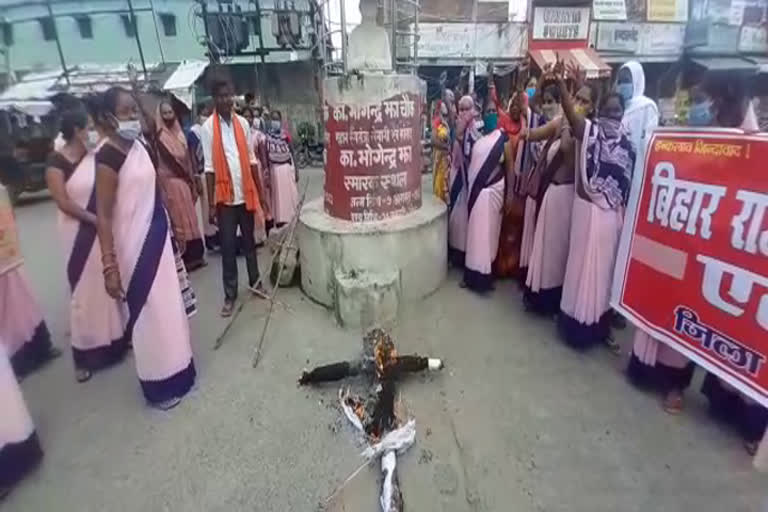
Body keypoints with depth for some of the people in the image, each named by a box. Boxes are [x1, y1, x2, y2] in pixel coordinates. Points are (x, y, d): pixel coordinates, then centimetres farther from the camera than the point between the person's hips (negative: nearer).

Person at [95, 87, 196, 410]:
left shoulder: (139, 146, 6)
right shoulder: (107, 157, -18)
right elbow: (103, 215, -19)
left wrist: (173, 230, 19)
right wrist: (109, 266, -22)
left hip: (157, 235, 8)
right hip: (133, 242, -8)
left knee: (166, 304, 17)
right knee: (148, 311, 4)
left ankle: (176, 370, 36)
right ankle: (159, 385, 23)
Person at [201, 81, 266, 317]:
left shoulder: (242, 123, 6)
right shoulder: (208, 127, -4)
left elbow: (251, 159, 9)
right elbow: (209, 167, -6)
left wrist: (260, 190, 7)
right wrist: (211, 203, -8)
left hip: (246, 193, 3)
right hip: (225, 196, -3)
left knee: (249, 240, 15)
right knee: (228, 246, 3)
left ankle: (255, 281, 30)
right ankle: (230, 294, 13)